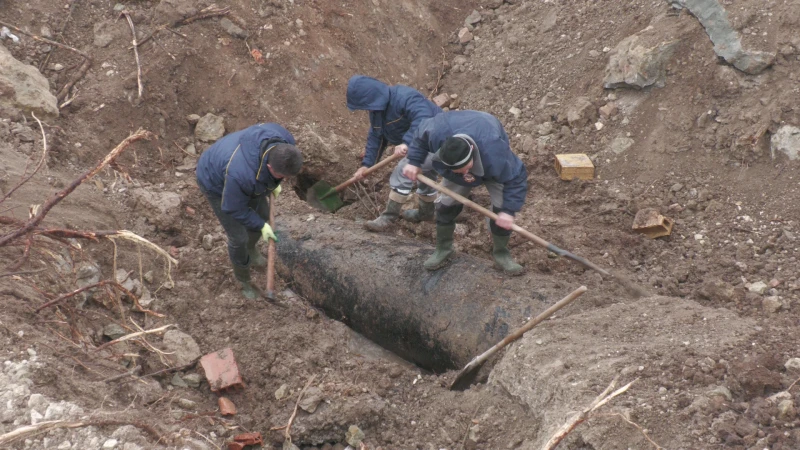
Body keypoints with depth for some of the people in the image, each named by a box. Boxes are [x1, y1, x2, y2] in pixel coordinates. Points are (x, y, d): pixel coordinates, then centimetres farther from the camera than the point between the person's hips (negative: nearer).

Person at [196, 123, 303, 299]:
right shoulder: (242, 175, -47)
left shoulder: (285, 141, -32)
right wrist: (261, 226, -15)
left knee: (263, 214, 20)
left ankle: (250, 248, 53)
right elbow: (234, 208, -27)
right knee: (239, 237, 2)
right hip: (217, 184, -6)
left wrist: (274, 183, 2)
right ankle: (242, 277, 33)